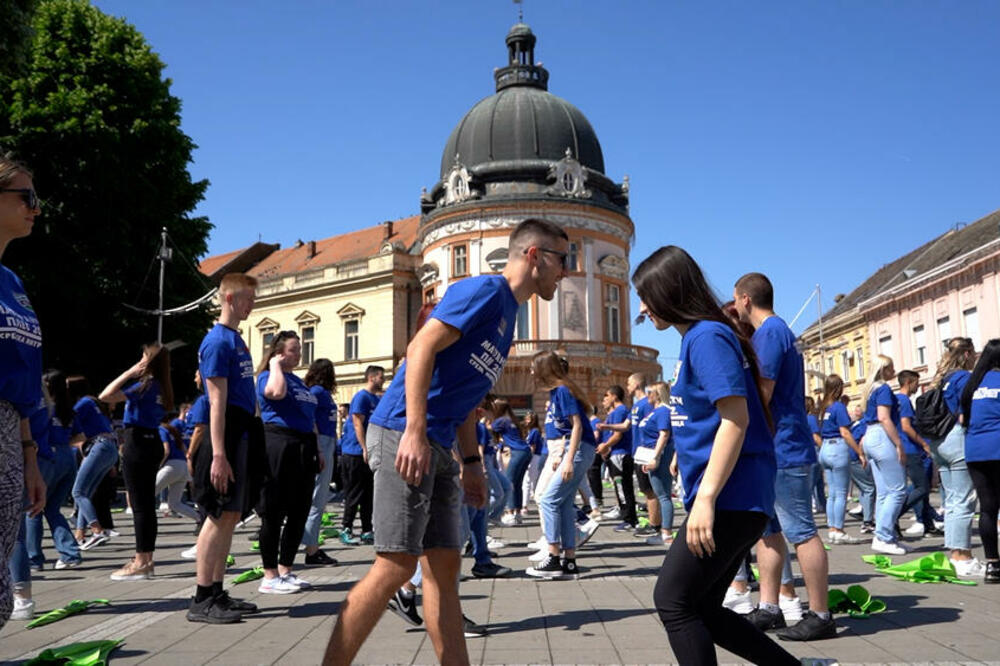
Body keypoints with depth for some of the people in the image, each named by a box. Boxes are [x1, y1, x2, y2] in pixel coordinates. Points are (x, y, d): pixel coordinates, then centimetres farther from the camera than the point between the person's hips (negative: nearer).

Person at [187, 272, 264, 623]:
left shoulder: (237, 339, 17)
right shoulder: (217, 341, -11)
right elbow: (217, 401, -17)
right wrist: (218, 454, -21)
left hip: (244, 435, 9)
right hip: (228, 436, -9)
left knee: (231, 516, 11)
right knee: (219, 516, -6)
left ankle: (217, 593, 18)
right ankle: (201, 601, 1)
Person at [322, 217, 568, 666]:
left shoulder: (507, 313, 22)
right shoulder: (485, 290, -6)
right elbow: (422, 346, -18)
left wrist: (472, 461, 19)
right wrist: (415, 431, -24)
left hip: (437, 448, 10)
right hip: (404, 434, -10)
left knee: (444, 566, 8)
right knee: (396, 565, -10)